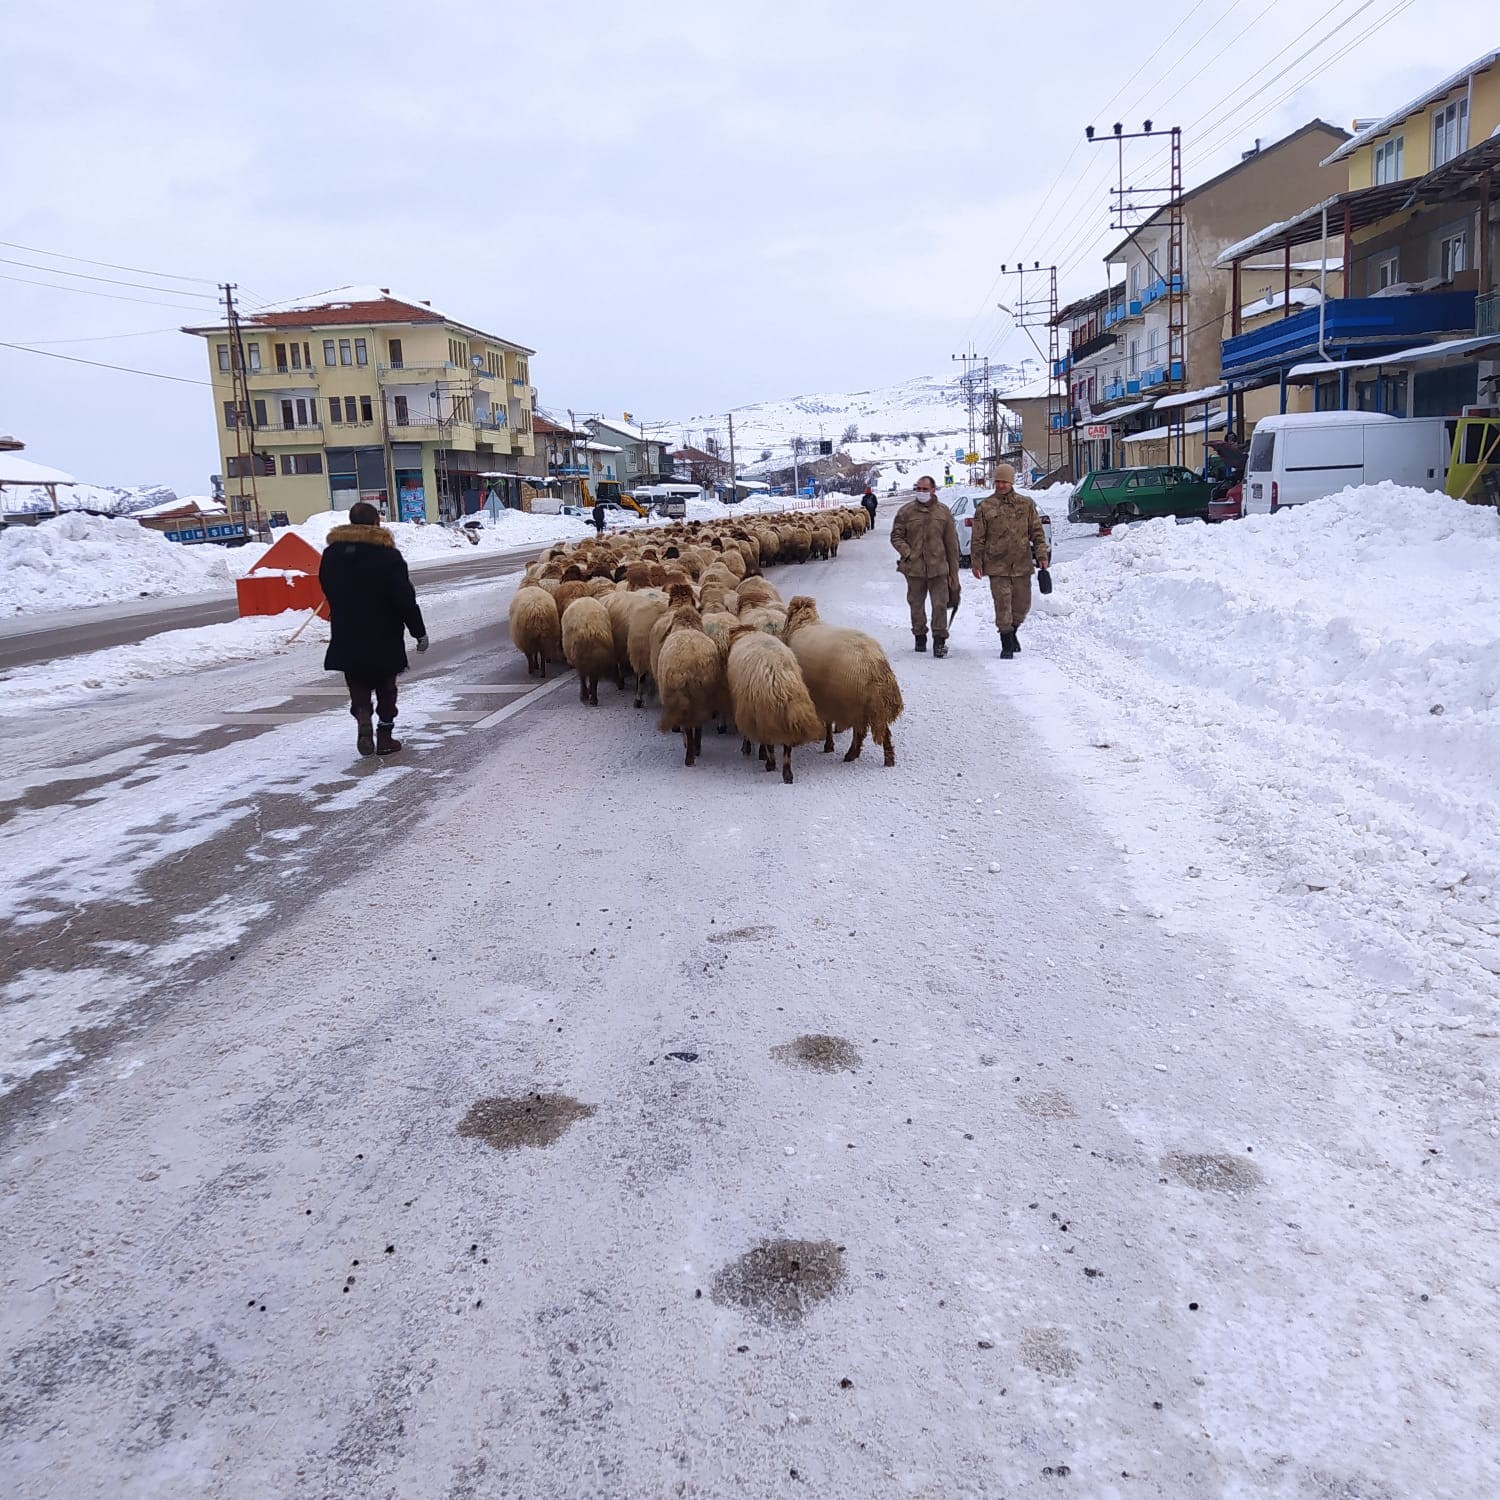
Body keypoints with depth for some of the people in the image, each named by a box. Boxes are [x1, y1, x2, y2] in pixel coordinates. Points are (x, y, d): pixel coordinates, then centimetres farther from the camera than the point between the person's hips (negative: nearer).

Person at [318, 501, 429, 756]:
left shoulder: (331, 554, 2)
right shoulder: (387, 555, -14)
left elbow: (328, 591, 11)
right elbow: (405, 598, -14)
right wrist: (419, 632, -7)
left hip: (346, 639, 3)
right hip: (383, 639, -3)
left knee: (358, 687, 13)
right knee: (385, 688, 11)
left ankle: (363, 720, -12)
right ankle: (385, 737, 14)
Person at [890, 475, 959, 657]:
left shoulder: (944, 512, 5)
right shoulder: (906, 511, 2)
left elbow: (952, 544, 8)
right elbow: (896, 536, 6)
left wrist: (953, 571, 6)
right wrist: (907, 552, -11)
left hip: (938, 567, -1)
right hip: (914, 567, 1)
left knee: (940, 604, -6)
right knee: (916, 604, 11)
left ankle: (939, 640, 1)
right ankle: (920, 636, 27)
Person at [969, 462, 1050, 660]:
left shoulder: (1026, 504, 6)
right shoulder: (986, 507, 0)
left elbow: (1037, 532, 9)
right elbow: (977, 538, 3)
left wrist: (1042, 555, 1)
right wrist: (976, 563, 0)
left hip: (1022, 564, 2)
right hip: (997, 565, -2)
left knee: (1022, 604, 11)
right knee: (1003, 605, -5)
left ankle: (1012, 632, 37)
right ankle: (1007, 645, 5)